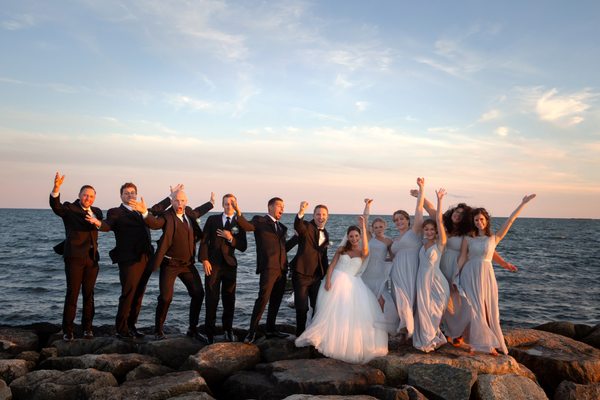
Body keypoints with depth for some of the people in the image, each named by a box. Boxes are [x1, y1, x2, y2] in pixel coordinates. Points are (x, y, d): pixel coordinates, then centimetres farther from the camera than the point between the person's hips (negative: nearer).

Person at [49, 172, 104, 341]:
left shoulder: (96, 212, 14)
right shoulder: (69, 208, 2)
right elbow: (56, 206, -19)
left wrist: (97, 222, -23)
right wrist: (56, 188, -36)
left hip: (92, 258, 4)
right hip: (74, 257, -4)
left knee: (89, 294, 8)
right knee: (72, 294, -3)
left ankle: (87, 327, 17)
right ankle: (67, 330, 5)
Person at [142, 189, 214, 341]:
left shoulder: (188, 212, 7)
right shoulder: (167, 217, -14)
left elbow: (196, 212, 30)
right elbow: (154, 223, -33)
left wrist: (211, 203, 40)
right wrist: (145, 212, -51)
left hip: (187, 263, 6)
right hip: (170, 264, -6)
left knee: (198, 294, 5)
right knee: (166, 297, -9)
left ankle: (193, 329, 21)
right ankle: (158, 330, 15)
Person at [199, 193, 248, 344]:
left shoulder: (239, 224, 7)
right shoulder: (212, 219, 7)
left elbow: (243, 247, 2)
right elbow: (204, 240, 2)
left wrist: (231, 238, -13)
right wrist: (204, 260, -8)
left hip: (229, 265, 1)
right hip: (212, 264, -1)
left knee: (229, 300, 6)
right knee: (211, 299, -1)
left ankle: (228, 330, 19)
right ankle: (209, 332, 9)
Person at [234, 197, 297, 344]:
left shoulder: (281, 227, 21)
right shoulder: (260, 221, 1)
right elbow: (247, 226, -19)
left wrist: (297, 237, 14)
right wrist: (239, 213, -36)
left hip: (282, 268, 7)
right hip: (268, 267, -7)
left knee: (276, 300, 13)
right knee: (263, 298, -12)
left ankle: (271, 329, 26)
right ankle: (252, 331, -4)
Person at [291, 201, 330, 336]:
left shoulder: (325, 234, 13)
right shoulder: (306, 227, -8)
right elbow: (297, 225, -33)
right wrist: (301, 212, -53)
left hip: (317, 275, 6)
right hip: (301, 273, -6)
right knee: (301, 307, 2)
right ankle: (300, 334, 19)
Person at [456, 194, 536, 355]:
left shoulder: (494, 238, 6)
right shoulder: (468, 238, 3)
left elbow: (510, 220, 3)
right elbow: (462, 259, 4)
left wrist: (523, 203, 2)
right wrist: (456, 277, 1)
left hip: (486, 275, 1)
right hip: (470, 275, -1)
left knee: (489, 310, 4)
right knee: (475, 309, -3)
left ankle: (490, 343, 18)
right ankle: (484, 343, 9)